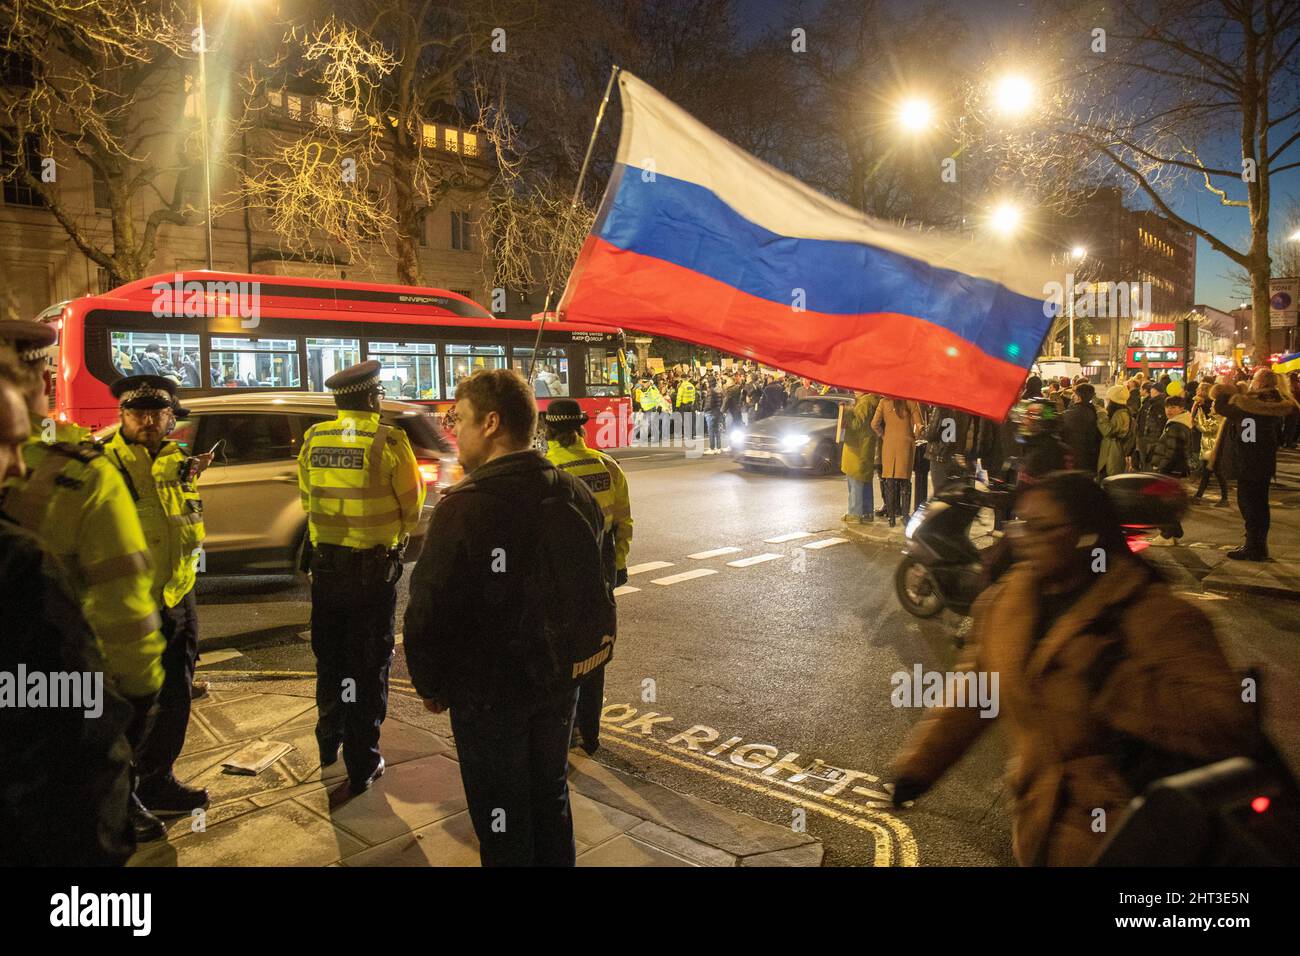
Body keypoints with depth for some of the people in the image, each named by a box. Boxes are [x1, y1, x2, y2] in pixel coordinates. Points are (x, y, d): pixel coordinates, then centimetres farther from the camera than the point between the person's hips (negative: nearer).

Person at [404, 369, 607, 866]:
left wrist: (430, 684, -3)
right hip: (558, 684, 6)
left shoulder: (464, 507, -23)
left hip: (487, 693, -6)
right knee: (550, 798, 23)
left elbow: (429, 611, -19)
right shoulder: (578, 496, -3)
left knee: (502, 816, 12)